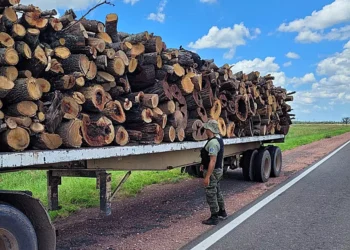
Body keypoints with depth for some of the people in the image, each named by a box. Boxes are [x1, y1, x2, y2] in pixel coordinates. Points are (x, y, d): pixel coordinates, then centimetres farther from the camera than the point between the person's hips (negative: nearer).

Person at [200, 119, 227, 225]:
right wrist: (204, 164, 20)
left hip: (212, 171, -10)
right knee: (217, 192, 23)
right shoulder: (219, 139, 8)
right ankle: (222, 212, 36)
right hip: (218, 170, 10)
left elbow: (213, 161, -29)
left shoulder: (213, 142, -25)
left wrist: (207, 176, -28)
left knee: (211, 194, 0)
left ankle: (214, 218, 8)